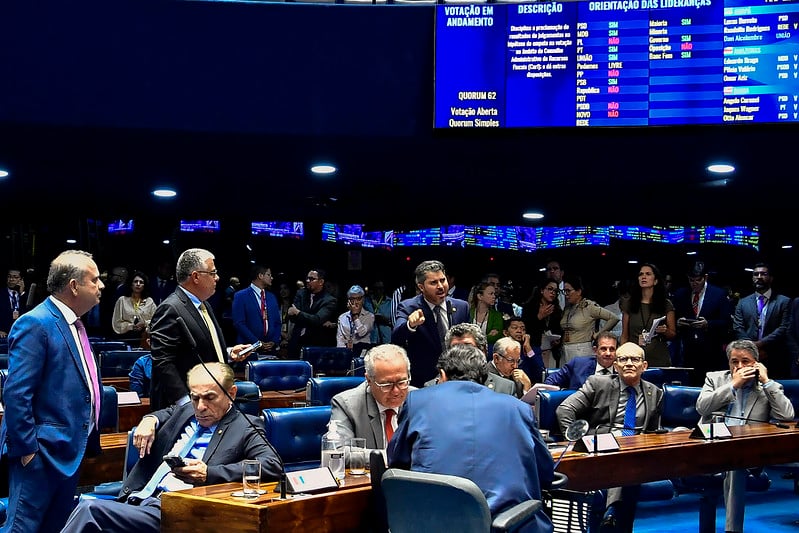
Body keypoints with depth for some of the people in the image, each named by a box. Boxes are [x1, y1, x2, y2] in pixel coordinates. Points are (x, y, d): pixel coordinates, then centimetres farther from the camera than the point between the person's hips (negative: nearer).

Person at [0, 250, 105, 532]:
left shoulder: (73, 324, 13)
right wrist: (27, 449, -20)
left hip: (70, 452, 10)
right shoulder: (35, 324, -16)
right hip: (42, 454, -9)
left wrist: (88, 440, 19)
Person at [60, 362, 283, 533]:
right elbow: (168, 413, 44)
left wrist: (209, 474, -22)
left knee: (90, 510, -25)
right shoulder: (186, 411, 21)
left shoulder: (245, 428, 0)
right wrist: (150, 420, 18)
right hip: (136, 499, 7)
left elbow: (273, 466, -16)